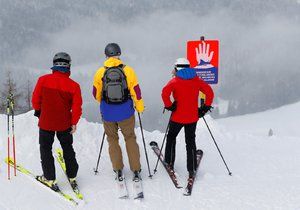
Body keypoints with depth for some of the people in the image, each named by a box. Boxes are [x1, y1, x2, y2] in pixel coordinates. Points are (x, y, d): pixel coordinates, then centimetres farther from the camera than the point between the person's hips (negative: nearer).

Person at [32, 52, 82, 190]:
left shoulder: (43, 80, -15)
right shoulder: (74, 85, -13)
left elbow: (35, 99, -7)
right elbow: (77, 107, -12)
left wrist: (38, 111, 13)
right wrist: (74, 123, 3)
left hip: (46, 122, -1)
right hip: (65, 123, 2)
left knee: (46, 150, 16)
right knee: (68, 149, 21)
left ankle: (50, 179, 19)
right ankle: (72, 177, 28)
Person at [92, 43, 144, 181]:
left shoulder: (100, 72, -8)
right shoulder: (128, 70, -10)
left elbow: (96, 94, 2)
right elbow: (136, 91, -5)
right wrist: (140, 107, 10)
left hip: (108, 113, 0)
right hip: (125, 112, 0)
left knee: (112, 140, 18)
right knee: (130, 138, 15)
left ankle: (118, 170, 20)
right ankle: (136, 170, 17)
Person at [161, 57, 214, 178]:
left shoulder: (175, 81, -8)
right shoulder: (196, 80, 2)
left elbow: (165, 93, -24)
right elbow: (209, 92, -1)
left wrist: (169, 106, -12)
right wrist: (206, 107, 4)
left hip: (178, 116, -2)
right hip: (193, 117, 3)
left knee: (171, 137, 21)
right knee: (191, 141, 11)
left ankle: (170, 162, 26)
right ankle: (191, 169, 8)